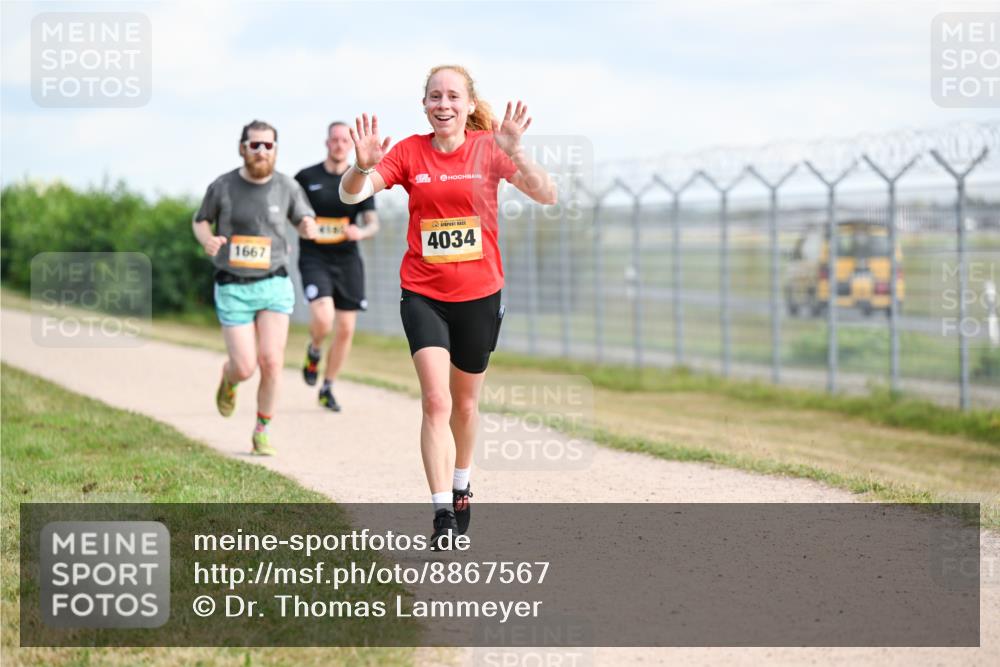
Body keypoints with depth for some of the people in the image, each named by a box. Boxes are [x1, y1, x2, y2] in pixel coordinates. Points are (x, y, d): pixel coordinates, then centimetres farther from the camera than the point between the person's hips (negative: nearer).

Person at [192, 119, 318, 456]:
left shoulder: (287, 186, -1)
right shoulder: (222, 186, -4)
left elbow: (304, 220, 12)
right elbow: (200, 220, 10)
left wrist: (309, 227, -13)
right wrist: (206, 239, -13)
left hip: (274, 283, 1)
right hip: (233, 288, -1)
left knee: (271, 361, -11)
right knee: (244, 368, -6)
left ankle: (262, 431, 7)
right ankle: (228, 378, 33)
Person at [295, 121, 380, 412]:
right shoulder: (306, 177, 0)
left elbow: (373, 224, 0)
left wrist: (361, 232, -22)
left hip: (347, 260, 3)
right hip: (314, 259, -3)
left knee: (346, 330, 3)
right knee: (323, 319, -24)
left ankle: (327, 389, 20)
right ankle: (314, 352, 12)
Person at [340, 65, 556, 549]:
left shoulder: (488, 148, -4)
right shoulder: (409, 152, -2)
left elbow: (546, 195, -15)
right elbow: (351, 194, -10)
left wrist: (515, 153, -31)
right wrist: (363, 166, -31)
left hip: (479, 294, 1)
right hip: (423, 295, -1)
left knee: (465, 402, 16)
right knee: (436, 400, -15)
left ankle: (460, 486, 40)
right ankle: (442, 513, -15)